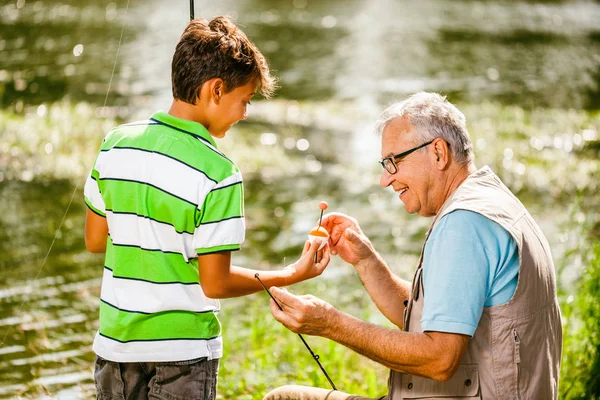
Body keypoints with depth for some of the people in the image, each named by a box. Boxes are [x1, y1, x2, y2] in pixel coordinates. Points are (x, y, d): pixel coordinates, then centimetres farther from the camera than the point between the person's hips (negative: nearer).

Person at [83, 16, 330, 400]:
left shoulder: (116, 143, -1)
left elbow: (95, 239, 9)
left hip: (115, 343, 5)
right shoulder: (217, 173, -17)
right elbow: (215, 283, -14)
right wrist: (293, 275, -3)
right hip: (182, 354, -5)